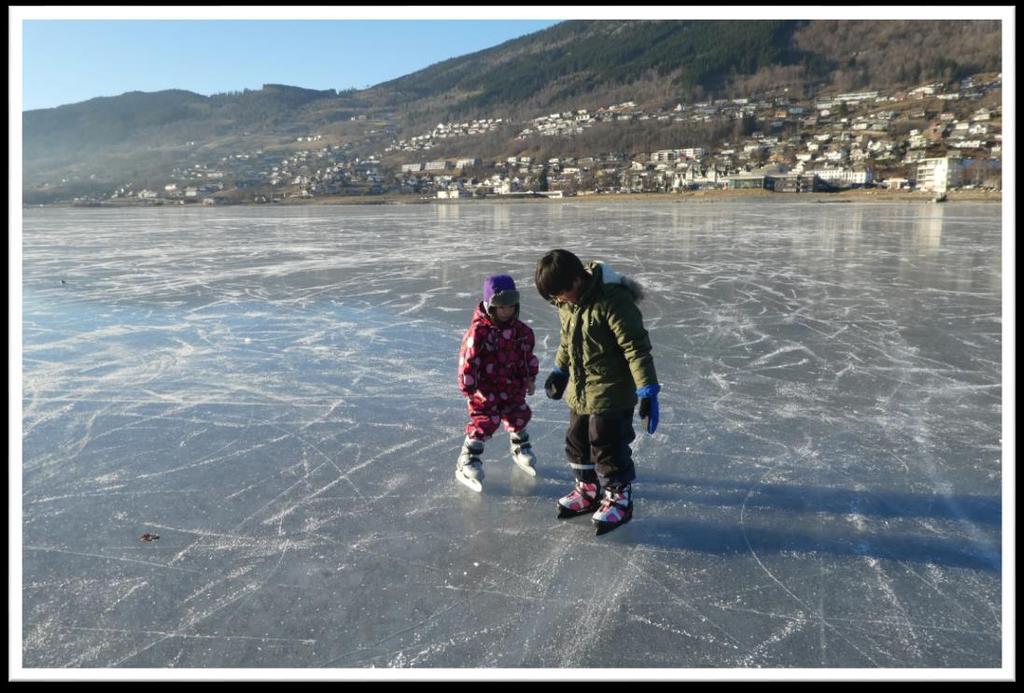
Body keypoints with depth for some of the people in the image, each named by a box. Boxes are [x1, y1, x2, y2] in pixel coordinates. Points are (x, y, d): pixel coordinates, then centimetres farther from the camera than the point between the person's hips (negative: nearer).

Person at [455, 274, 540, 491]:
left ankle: (521, 449, 45)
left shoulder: (520, 330, 0)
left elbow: (528, 355, 13)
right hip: (485, 391, -6)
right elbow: (468, 360, -17)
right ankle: (467, 462, 5)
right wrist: (469, 387, -14)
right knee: (484, 423, -8)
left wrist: (530, 378, 15)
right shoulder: (478, 331, -19)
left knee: (519, 417, 18)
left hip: (513, 387, 6)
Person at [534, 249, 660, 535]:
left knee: (607, 447, 0)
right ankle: (588, 490, 37)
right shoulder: (566, 303, 0)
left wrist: (647, 391, -26)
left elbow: (636, 348, -25)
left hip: (611, 393, -8)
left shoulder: (612, 300, -25)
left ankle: (618, 498, 19)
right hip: (579, 391, 8)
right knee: (577, 442, 18)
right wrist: (560, 370, 25)